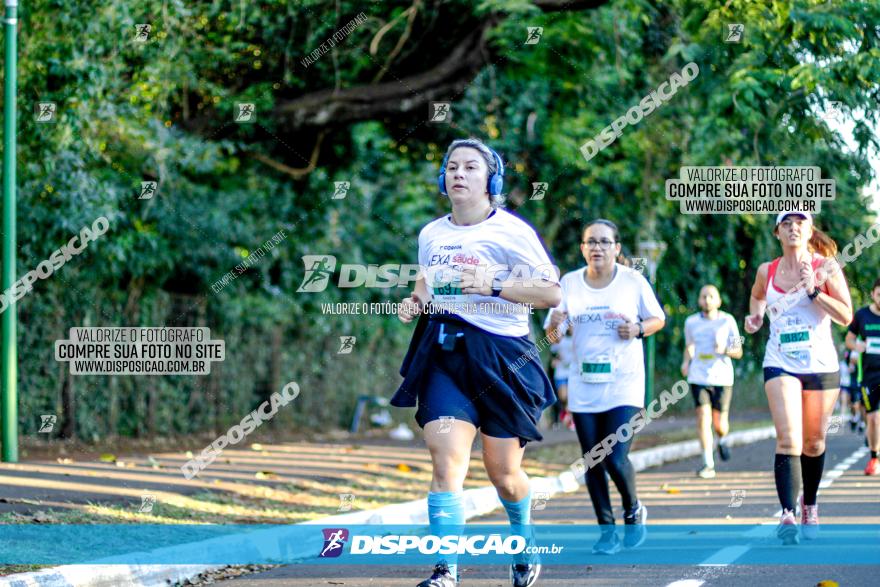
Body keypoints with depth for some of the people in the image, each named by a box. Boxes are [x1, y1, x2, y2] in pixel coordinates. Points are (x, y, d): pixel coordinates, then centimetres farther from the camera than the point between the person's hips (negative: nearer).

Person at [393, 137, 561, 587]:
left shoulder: (511, 231, -6)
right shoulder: (431, 235, 10)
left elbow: (553, 292, -8)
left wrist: (494, 285, -19)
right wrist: (415, 302, 5)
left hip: (502, 356, -3)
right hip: (444, 354, 3)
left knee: (503, 472, 8)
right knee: (446, 458, -16)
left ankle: (523, 540, 40)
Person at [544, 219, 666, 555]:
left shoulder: (633, 281, -3)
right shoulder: (569, 284, 3)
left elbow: (658, 318, 9)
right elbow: (552, 336, 6)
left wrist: (638, 329, -12)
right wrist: (555, 325, -18)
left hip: (625, 385, -3)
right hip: (583, 386, 3)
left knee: (616, 459, -14)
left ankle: (633, 512, 14)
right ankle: (606, 528, 16)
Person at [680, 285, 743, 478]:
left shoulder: (727, 321, 0)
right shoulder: (691, 322, 6)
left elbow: (738, 352, 3)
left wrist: (724, 350, -18)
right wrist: (686, 362, 3)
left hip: (722, 377, -1)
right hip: (698, 377, 1)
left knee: (719, 423, 1)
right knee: (703, 418, -12)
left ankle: (722, 439, 38)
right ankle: (708, 464, -10)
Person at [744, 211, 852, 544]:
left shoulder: (825, 268, -2)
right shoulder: (766, 272, 5)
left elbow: (846, 316, -9)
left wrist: (814, 291, -18)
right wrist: (755, 316, 8)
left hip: (821, 366, 0)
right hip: (780, 365, 0)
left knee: (814, 443, 11)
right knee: (788, 439, -17)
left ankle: (810, 506, 34)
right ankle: (788, 514, -26)